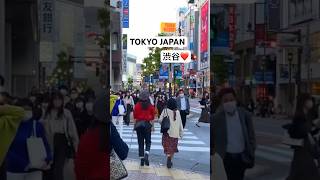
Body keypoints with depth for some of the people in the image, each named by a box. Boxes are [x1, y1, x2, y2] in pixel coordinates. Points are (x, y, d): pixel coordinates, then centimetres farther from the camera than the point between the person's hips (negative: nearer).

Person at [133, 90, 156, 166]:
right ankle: (146, 154, -15)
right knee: (148, 141, 10)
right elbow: (152, 117, -1)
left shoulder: (137, 105, -4)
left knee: (140, 142, 7)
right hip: (147, 124, 0)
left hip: (139, 124, 1)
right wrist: (152, 126, 7)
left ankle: (142, 159, 6)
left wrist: (135, 125, 6)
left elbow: (135, 117, -2)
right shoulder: (150, 106, -4)